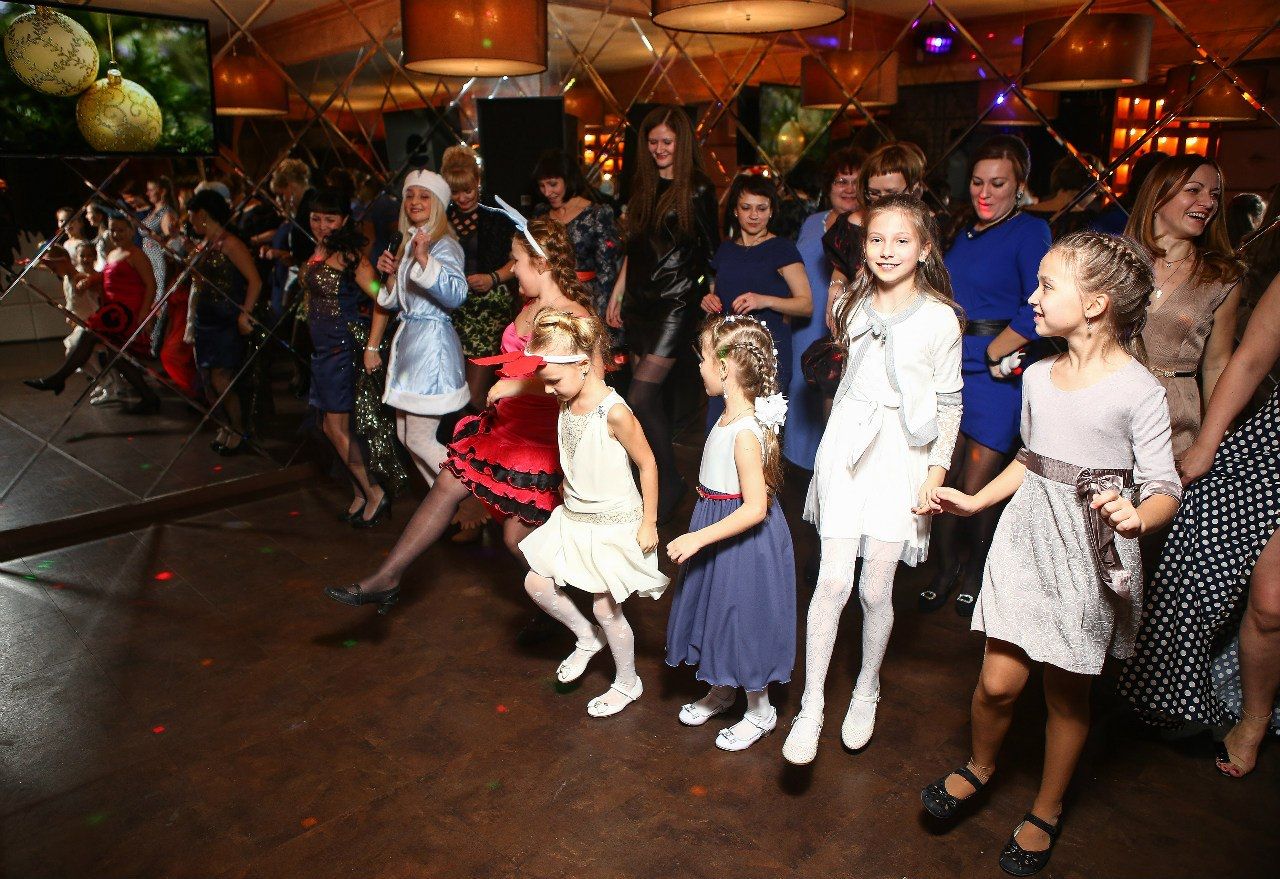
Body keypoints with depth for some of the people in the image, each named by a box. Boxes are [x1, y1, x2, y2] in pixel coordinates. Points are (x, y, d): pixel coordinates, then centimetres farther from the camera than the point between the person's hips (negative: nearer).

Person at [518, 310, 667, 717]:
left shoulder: (614, 413, -26)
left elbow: (647, 464, -17)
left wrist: (648, 523, -12)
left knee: (605, 607, 6)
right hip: (574, 517, 7)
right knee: (537, 583, 7)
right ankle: (587, 638, 33)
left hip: (614, 525, -7)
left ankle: (627, 683, 32)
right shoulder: (567, 405, -3)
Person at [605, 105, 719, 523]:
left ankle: (670, 481, 4)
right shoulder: (642, 186, 14)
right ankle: (659, 482, 20)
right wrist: (616, 294, 17)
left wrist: (707, 293, -7)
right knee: (650, 400, 8)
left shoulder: (698, 190, -4)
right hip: (639, 302, 6)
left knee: (639, 399, -12)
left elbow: (712, 252, -1)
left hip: (676, 304, -6)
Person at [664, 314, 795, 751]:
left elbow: (755, 508, -31)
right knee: (719, 613, 24)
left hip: (743, 545, -9)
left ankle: (760, 712, 32)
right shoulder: (732, 417, -1)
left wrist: (698, 538, -29)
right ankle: (720, 690, 47)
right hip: (717, 532, 9)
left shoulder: (745, 433, -29)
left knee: (744, 621, 9)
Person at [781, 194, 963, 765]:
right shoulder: (854, 306, 6)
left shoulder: (940, 319, -5)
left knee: (876, 589, 4)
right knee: (834, 580, -7)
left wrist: (938, 471, -6)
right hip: (847, 445, 2)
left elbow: (949, 404, 0)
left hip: (902, 457, -2)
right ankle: (811, 708, 2)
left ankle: (865, 693, 28)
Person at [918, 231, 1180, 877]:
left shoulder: (1138, 390, -13)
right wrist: (975, 501, 16)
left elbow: (1163, 488, -12)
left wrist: (1137, 517, -32)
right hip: (1027, 535, 4)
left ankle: (1047, 811, 34)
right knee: (998, 682, 3)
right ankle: (980, 766, 34)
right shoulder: (1039, 376, 3)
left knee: (1066, 695, 11)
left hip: (1091, 552, -4)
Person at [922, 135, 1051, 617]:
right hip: (948, 368, 5)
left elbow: (1038, 310, -17)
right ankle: (946, 568, 27)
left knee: (974, 490, 0)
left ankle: (976, 570, 26)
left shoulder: (1030, 232, -6)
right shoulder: (965, 231, 13)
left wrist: (991, 353, -12)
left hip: (995, 376, -5)